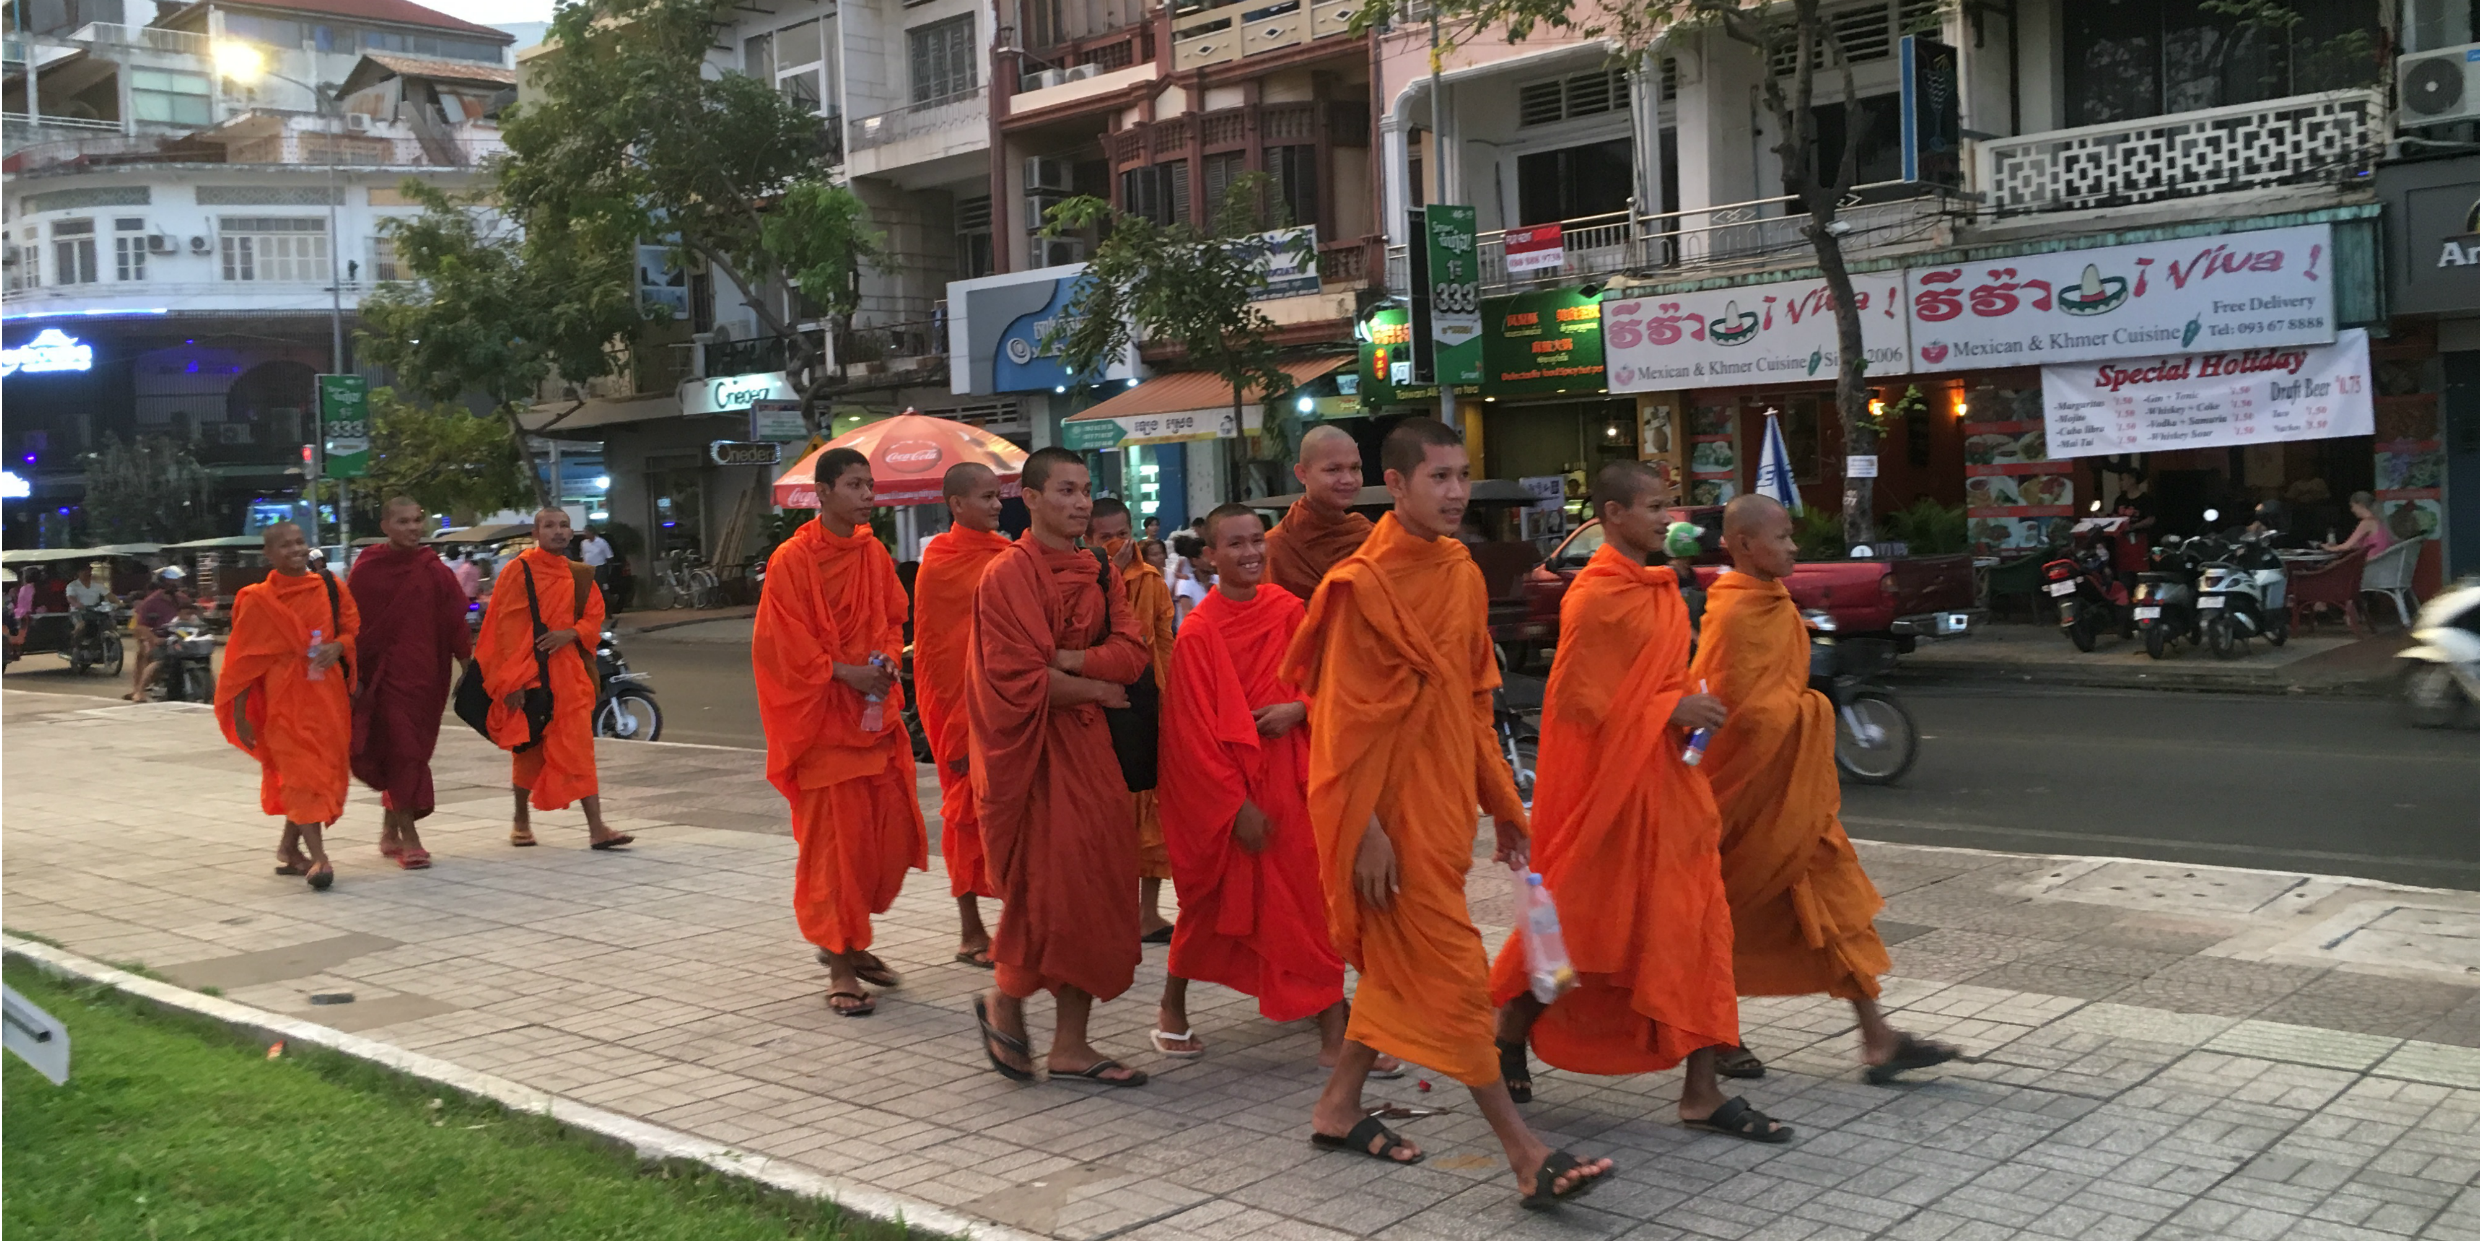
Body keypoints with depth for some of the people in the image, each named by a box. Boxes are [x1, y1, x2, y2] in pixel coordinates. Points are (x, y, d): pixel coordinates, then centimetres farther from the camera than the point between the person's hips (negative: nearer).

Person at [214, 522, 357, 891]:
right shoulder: (257, 601, -3)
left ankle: (289, 847, 28)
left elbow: (353, 629, 13)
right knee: (302, 769, -12)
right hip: (284, 696, -4)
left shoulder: (329, 588, 5)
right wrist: (239, 714, -3)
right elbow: (244, 661, -2)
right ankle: (318, 857, -17)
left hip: (328, 694, 4)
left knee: (322, 768, 10)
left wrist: (338, 646, -11)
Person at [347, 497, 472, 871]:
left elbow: (456, 622, 4)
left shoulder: (434, 571, 3)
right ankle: (408, 836, 0)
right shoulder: (366, 570, -2)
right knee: (401, 749, -6)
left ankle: (391, 827, 28)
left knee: (411, 751, 9)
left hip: (425, 676, 2)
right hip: (383, 673, -2)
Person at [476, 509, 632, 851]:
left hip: (569, 674, 3)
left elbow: (594, 616, 13)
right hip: (528, 674, -3)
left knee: (579, 748, -2)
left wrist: (571, 633, -9)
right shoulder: (518, 570, -5)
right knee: (528, 748, 9)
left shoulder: (578, 576, 9)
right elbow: (505, 627, -7)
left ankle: (596, 827, -7)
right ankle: (521, 821, 28)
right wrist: (511, 680, -13)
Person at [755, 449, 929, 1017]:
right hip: (822, 720, -6)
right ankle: (839, 967, 8)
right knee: (834, 840, -3)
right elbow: (783, 645, -11)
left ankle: (847, 941, 27)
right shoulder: (792, 560, -10)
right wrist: (844, 672, -17)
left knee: (893, 836, 6)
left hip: (877, 714, 6)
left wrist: (887, 660, -3)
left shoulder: (874, 553, 9)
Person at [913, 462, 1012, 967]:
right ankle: (971, 934, 13)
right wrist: (956, 724, -11)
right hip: (960, 704, -5)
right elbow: (933, 651, -8)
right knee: (968, 813, 3)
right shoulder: (939, 566, -9)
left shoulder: (1006, 556, 7)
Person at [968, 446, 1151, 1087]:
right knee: (1046, 887, -9)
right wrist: (1096, 688, -7)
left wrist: (1066, 661, -15)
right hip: (1030, 752, -7)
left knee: (1094, 887, 5)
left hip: (1086, 747, 7)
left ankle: (1071, 1045, 13)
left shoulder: (1098, 575, 12)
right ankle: (1005, 1000, 19)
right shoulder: (1007, 576, -11)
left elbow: (1130, 651, 0)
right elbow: (1019, 680, -17)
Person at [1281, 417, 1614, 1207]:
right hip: (1392, 804, -8)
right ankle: (1524, 1154, -1)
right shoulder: (1362, 585, -15)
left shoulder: (1460, 575, 8)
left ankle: (1339, 1106, 31)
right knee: (1451, 969, -5)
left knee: (1398, 959, 16)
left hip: (1443, 797, 8)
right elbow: (1344, 719, -15)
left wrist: (1502, 802, 13)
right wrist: (1366, 827, -17)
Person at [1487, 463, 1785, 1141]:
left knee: (1694, 926, 5)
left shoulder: (1660, 589, 12)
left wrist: (1691, 706, 7)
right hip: (1605, 781, -8)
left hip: (1664, 779, 9)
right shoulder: (1595, 595, -15)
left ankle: (1702, 1091, 9)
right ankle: (1511, 1034, 28)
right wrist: (1671, 710, -18)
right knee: (1577, 923, 4)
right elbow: (1577, 697, -18)